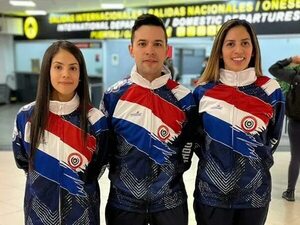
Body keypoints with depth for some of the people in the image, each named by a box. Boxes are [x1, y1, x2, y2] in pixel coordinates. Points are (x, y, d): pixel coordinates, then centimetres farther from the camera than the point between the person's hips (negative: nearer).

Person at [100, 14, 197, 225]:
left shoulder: (183, 98, -6)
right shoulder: (114, 96, -5)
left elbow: (185, 156, 0)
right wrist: (122, 178, 0)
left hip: (169, 202, 0)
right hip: (123, 201, 1)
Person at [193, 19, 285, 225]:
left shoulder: (270, 90, -4)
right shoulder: (203, 92, -3)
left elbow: (272, 139, 7)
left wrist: (253, 166, 5)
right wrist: (212, 162, 2)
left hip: (254, 195, 0)